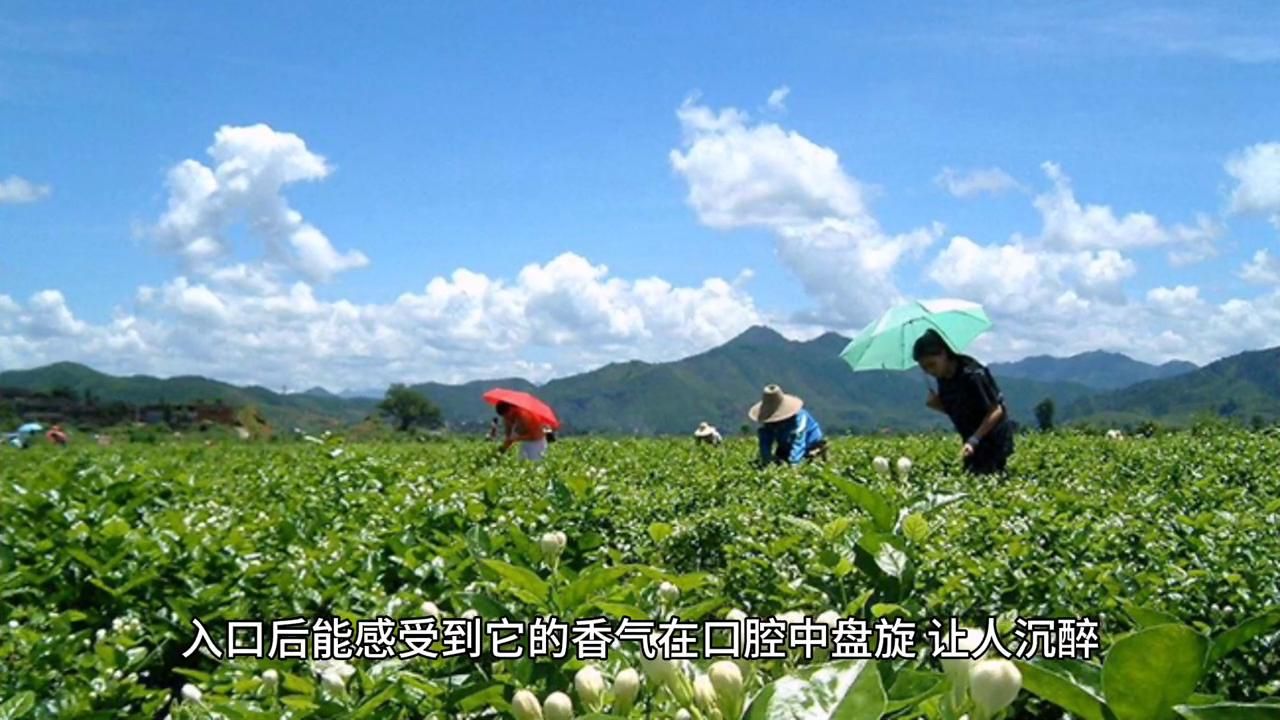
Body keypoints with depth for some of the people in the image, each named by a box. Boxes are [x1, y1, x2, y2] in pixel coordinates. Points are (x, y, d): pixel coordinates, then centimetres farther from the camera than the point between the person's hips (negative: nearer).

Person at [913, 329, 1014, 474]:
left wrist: (973, 440, -28)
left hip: (994, 439, -8)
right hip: (973, 439, 8)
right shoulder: (943, 378, 0)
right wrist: (935, 403, -10)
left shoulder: (972, 374, -23)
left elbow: (996, 411, -21)